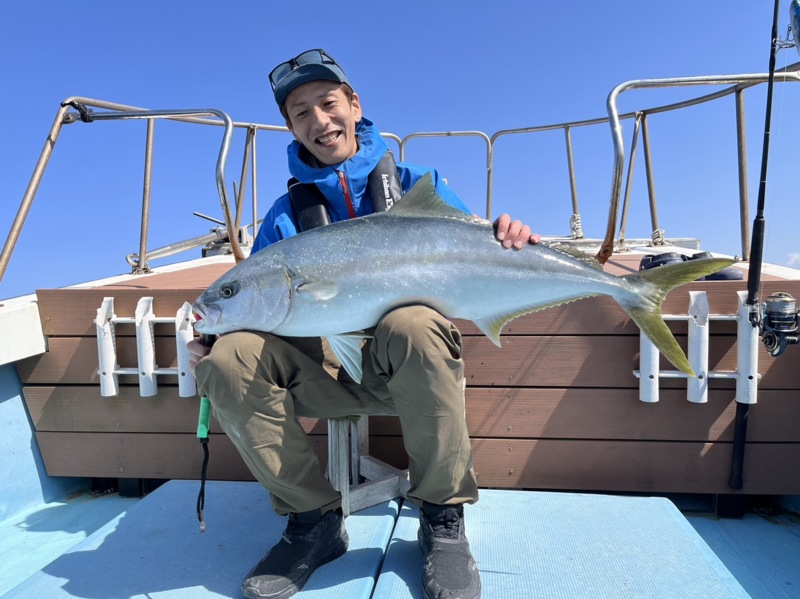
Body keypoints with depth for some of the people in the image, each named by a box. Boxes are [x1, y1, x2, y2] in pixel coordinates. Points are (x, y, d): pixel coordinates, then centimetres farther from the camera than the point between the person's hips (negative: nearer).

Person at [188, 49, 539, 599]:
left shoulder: (415, 185, 8)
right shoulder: (285, 215, 12)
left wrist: (505, 243, -25)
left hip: (412, 366, -2)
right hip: (322, 370, 3)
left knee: (412, 323, -37)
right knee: (229, 355, -23)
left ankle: (443, 518, -15)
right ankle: (314, 518, -7)